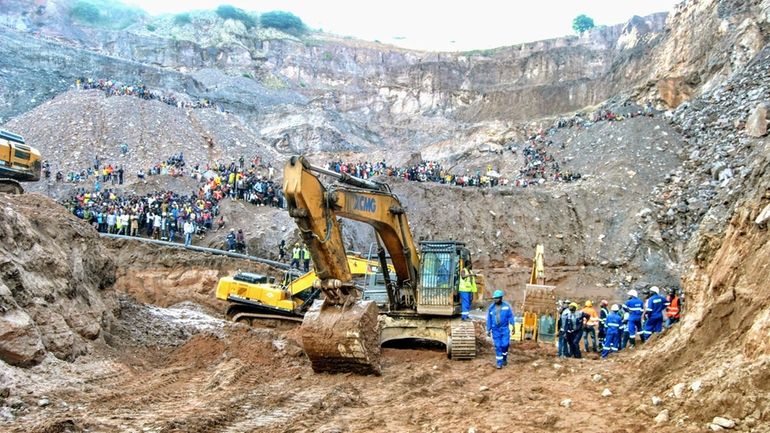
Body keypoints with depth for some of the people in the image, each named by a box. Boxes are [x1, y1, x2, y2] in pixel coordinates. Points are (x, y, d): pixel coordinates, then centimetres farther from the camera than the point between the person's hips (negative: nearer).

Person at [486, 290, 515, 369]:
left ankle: (504, 358, 24)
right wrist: (488, 330, 5)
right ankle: (499, 362, 9)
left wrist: (513, 326, -8)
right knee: (498, 346, 1)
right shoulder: (491, 307, -1)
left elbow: (510, 316, -2)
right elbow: (489, 319, 5)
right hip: (495, 329, 1)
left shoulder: (506, 306, -5)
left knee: (505, 344, -4)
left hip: (504, 328, -1)